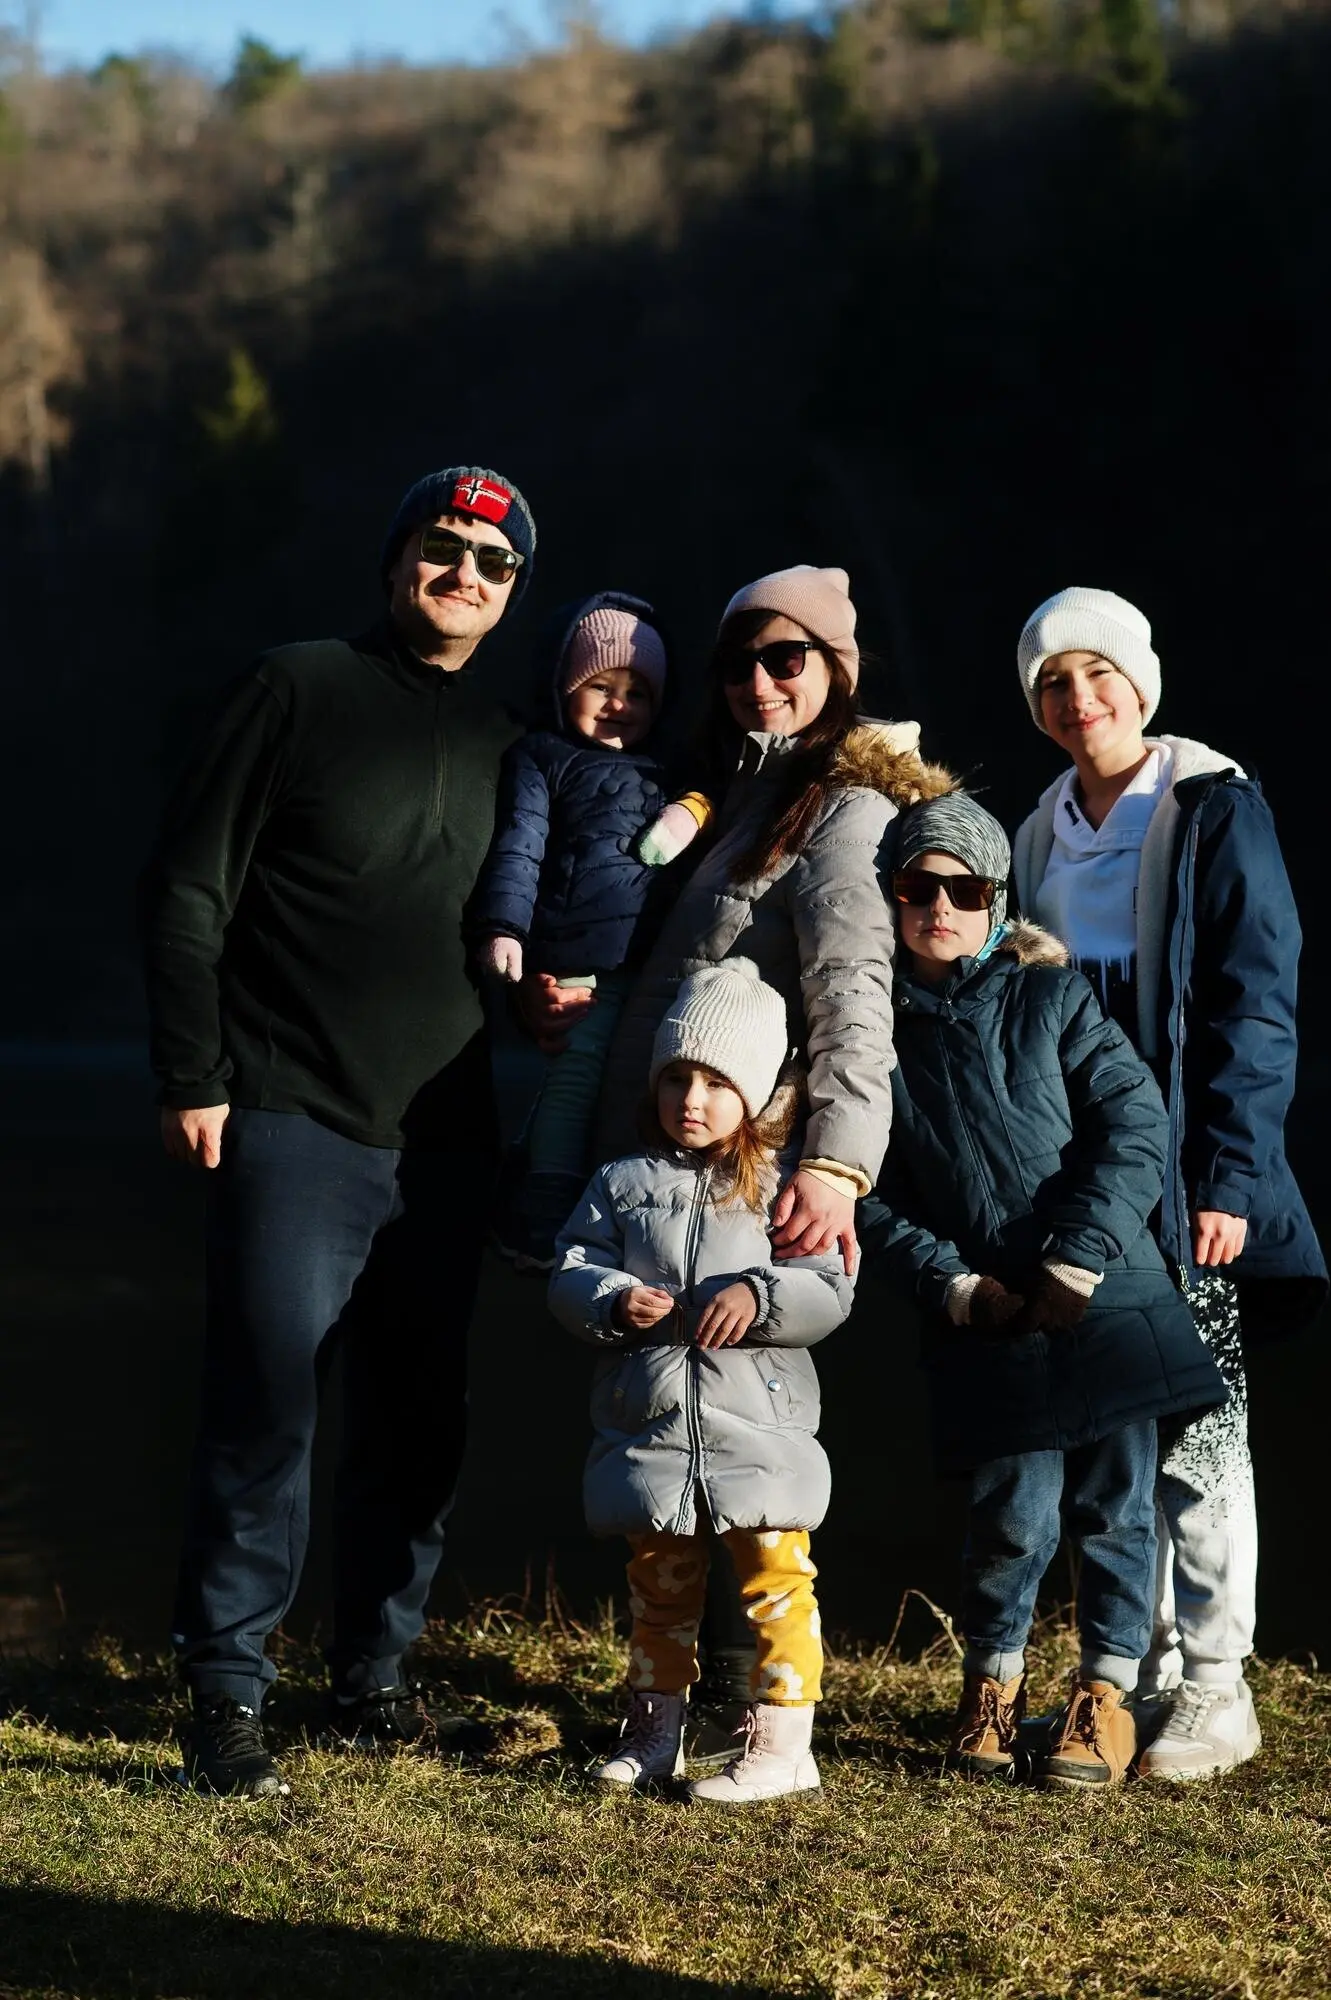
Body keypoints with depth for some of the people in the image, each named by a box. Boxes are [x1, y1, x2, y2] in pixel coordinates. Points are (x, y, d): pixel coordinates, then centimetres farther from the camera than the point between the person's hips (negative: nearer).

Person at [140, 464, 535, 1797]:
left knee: (418, 1424, 8)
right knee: (266, 1410, -8)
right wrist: (192, 1076, -8)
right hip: (295, 1125, -5)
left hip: (444, 1145, 5)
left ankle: (373, 1678, 20)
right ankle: (226, 1697, 1)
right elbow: (185, 890, -3)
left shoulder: (503, 743, 14)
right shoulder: (299, 690, 0)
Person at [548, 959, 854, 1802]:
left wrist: (758, 1298, -23)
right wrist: (615, 1302, -16)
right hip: (650, 1429, 3)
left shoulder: (783, 1188, -2)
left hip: (759, 1426, -3)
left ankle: (782, 1744, 4)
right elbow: (571, 1273, 4)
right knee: (659, 1584, 16)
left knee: (777, 1581, -3)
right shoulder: (624, 1185, 6)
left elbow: (830, 1291, -6)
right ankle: (656, 1730, 28)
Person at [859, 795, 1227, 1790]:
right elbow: (878, 1196, 6)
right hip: (986, 1323, 1)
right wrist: (954, 1284, -7)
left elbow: (1137, 1125, -5)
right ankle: (994, 1676, 22)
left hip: (1108, 1295, 0)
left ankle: (1108, 1688, 18)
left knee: (1114, 1502, 4)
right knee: (1015, 1513, -2)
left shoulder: (1049, 997, 1)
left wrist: (1078, 1260, -12)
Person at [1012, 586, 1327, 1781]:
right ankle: (1140, 1671, 16)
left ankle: (1216, 1691, 3)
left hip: (1184, 1180, -6)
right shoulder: (1044, 837, 15)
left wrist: (1227, 1179, -16)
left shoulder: (1214, 811, -4)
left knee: (1197, 1434, -4)